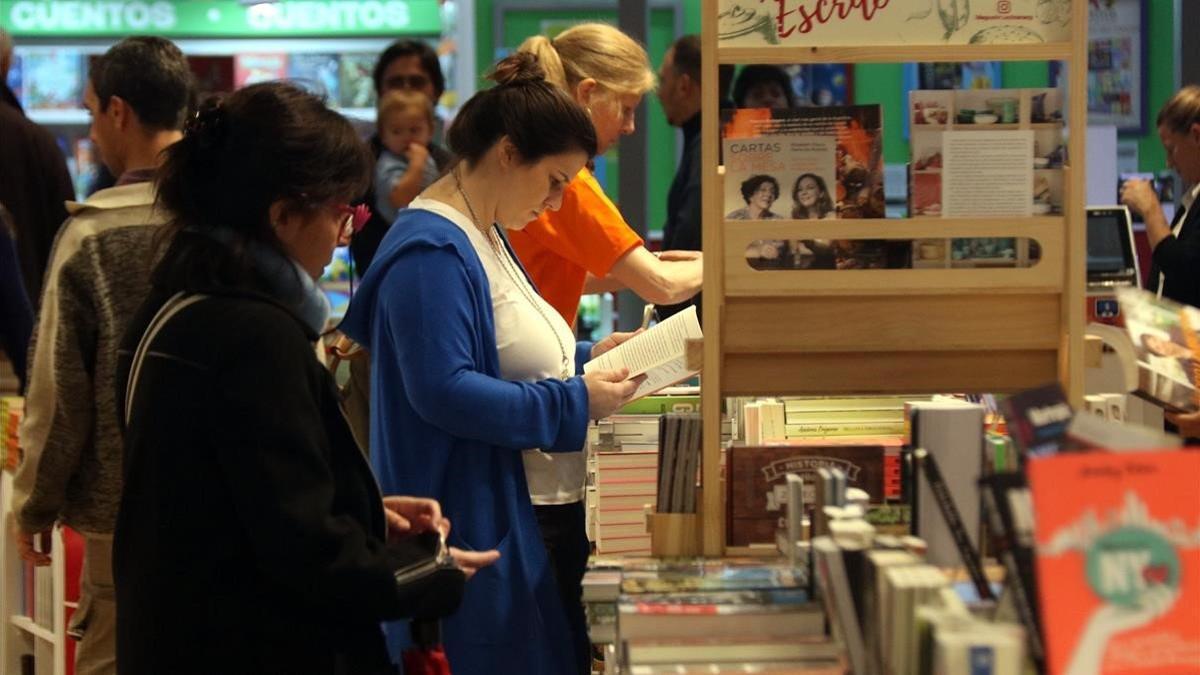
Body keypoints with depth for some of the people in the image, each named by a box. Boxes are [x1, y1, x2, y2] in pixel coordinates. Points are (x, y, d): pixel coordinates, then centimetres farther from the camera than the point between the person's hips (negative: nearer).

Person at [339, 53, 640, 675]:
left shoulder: (484, 235, 13)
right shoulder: (433, 252, -20)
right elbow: (443, 391, -27)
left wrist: (586, 356, 8)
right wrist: (575, 403, -22)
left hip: (521, 514, 10)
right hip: (472, 524, -10)